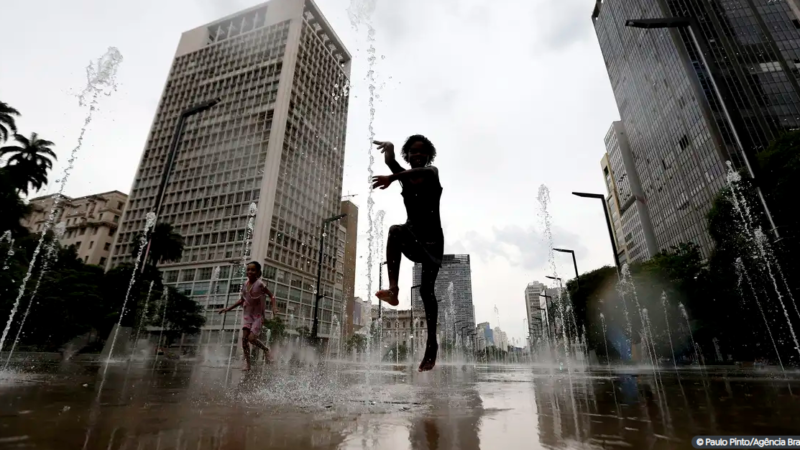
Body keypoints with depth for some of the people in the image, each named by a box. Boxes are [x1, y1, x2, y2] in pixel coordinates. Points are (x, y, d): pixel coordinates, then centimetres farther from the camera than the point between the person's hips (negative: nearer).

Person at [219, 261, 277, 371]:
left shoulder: (260, 284, -15)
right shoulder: (245, 284, 2)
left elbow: (272, 296, -10)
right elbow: (241, 300, 14)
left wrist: (274, 308, -26)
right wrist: (228, 308, 11)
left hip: (258, 315, -5)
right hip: (247, 314, 5)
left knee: (251, 338, -14)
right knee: (244, 337, -6)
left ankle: (266, 349, 14)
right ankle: (247, 363, 4)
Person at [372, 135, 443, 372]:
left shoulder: (432, 172, 2)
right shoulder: (404, 176, 14)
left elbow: (421, 171, -23)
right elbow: (389, 161, -3)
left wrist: (391, 178, -38)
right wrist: (389, 149, -23)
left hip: (432, 238, -2)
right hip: (413, 236, 3)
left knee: (426, 290, -6)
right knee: (396, 231, -33)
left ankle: (431, 343, 4)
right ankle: (393, 288, -40)